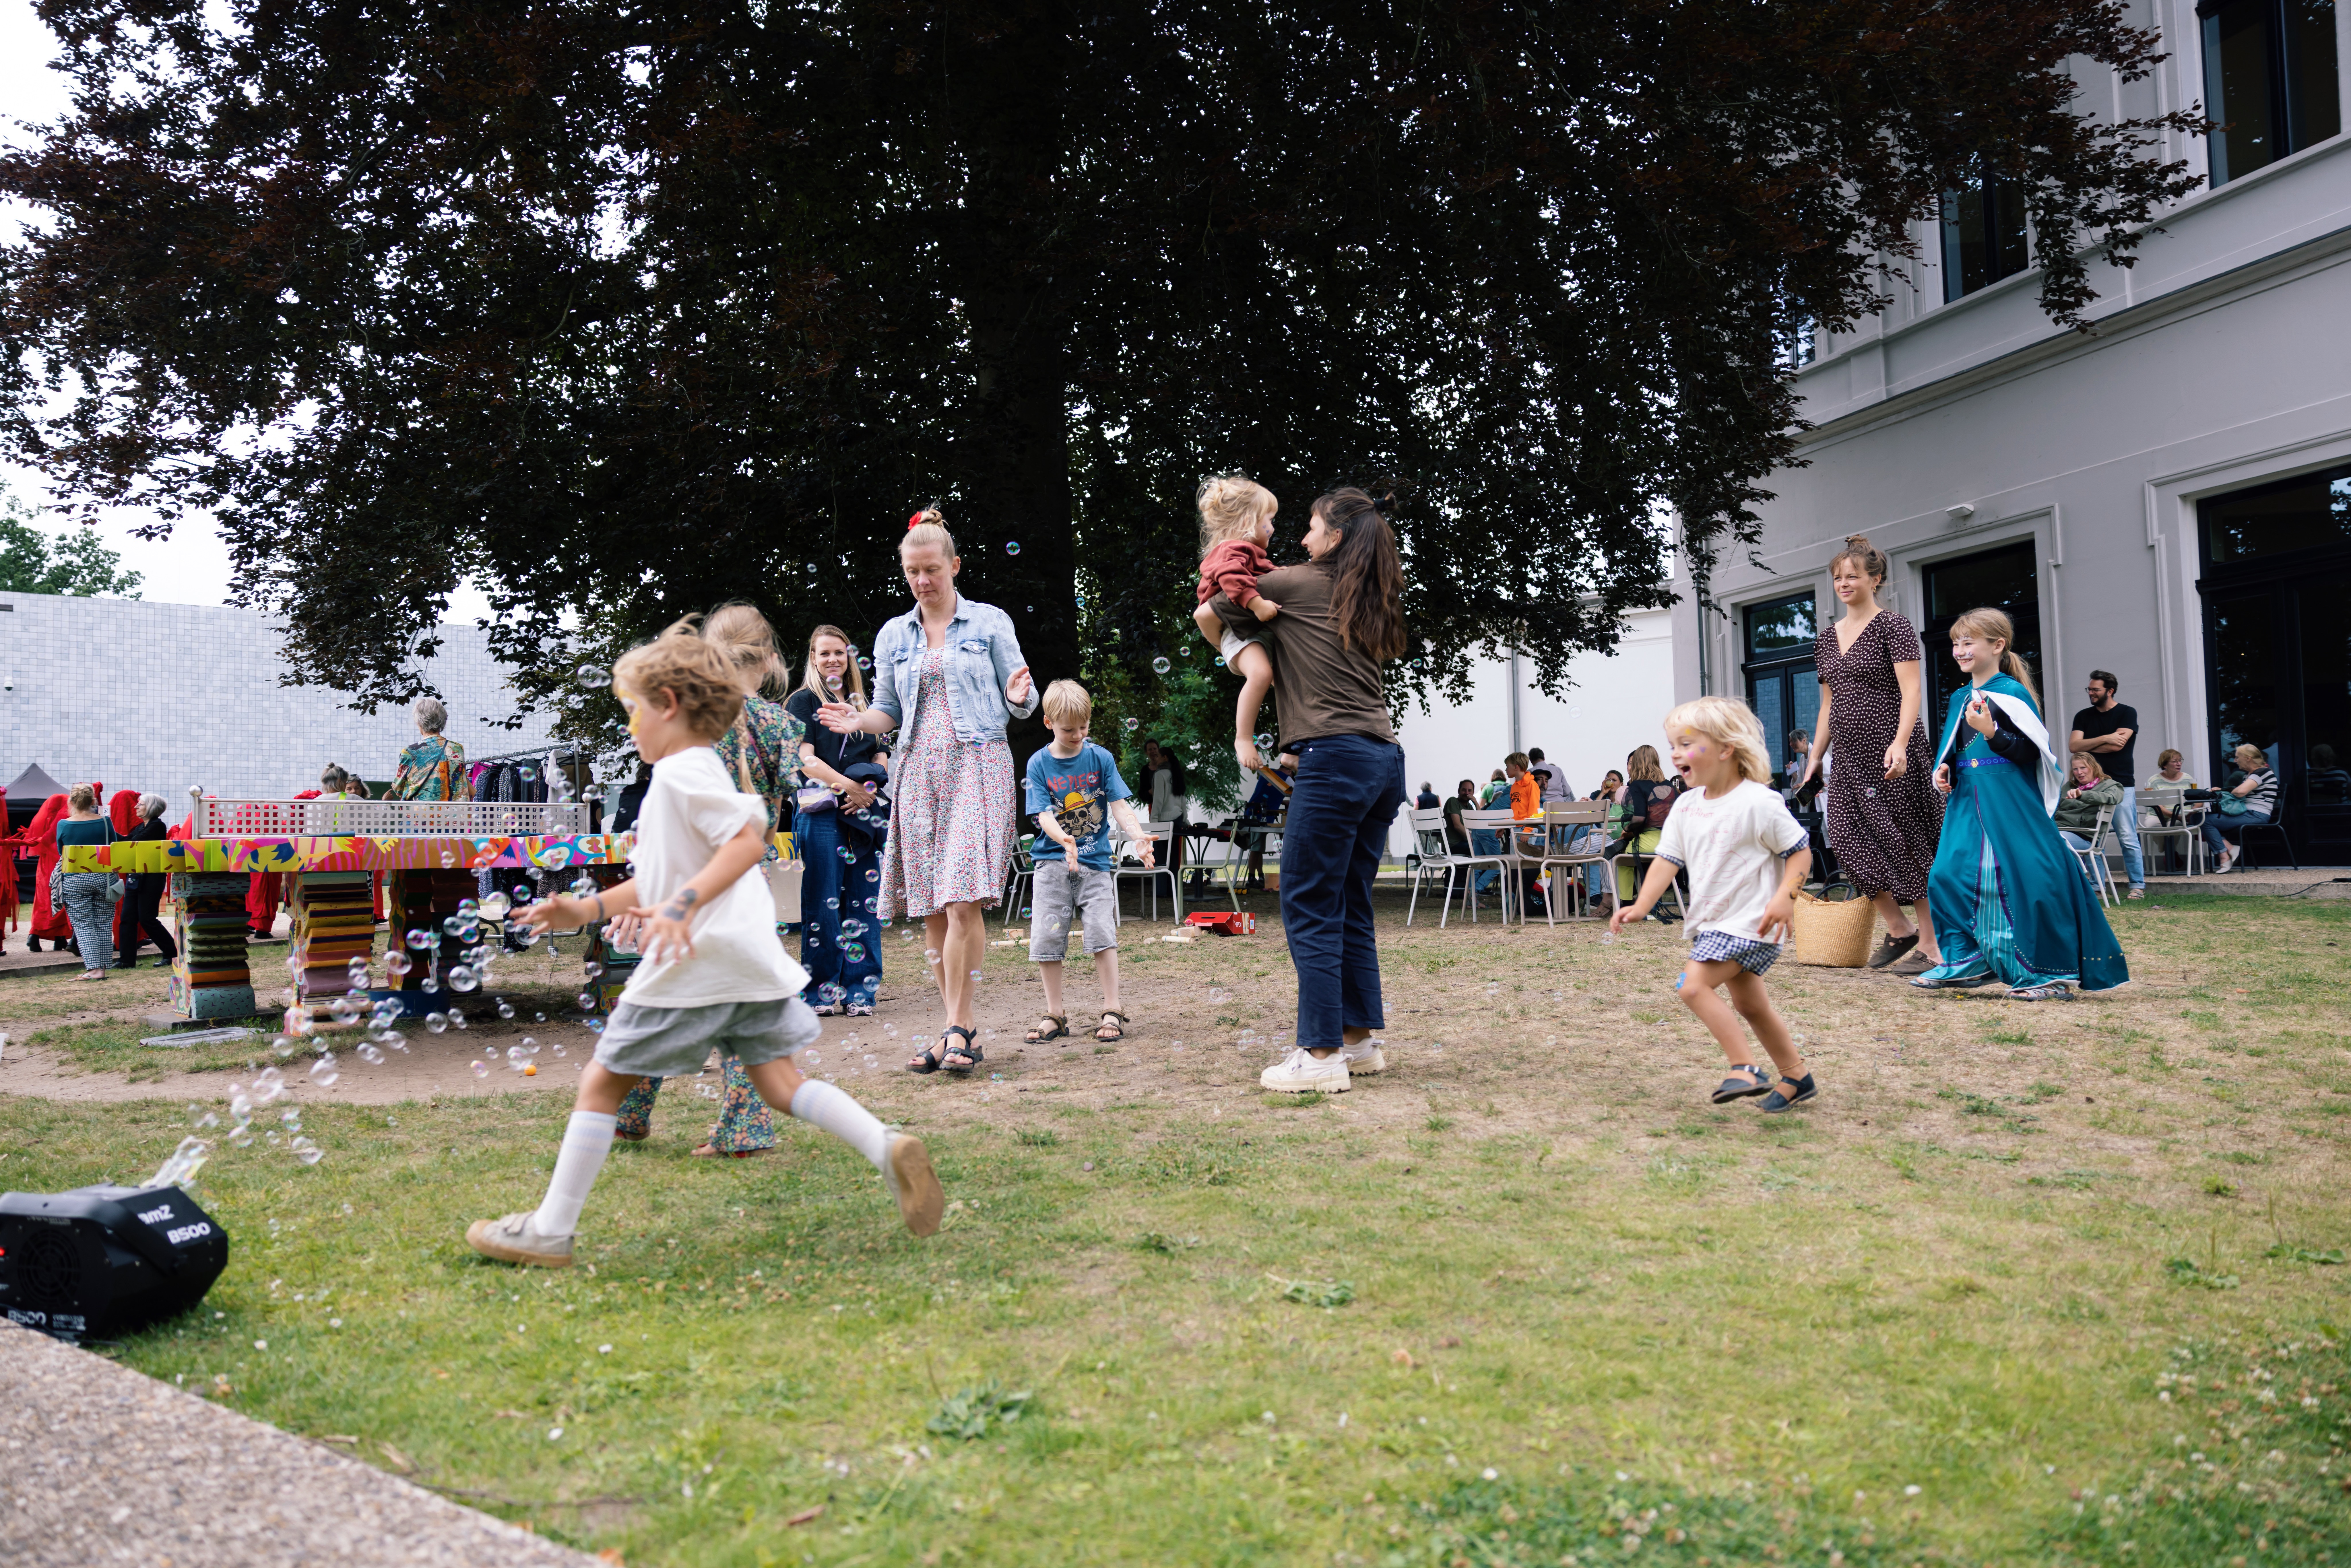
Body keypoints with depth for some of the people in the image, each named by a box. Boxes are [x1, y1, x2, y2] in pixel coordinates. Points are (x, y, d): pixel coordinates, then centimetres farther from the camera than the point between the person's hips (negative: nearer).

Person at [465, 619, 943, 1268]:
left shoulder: (681, 773, -9)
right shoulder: (699, 772, 22)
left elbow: (749, 840, -23)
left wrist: (682, 907, -29)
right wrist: (588, 909, 25)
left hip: (694, 960, -9)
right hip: (747, 955, 9)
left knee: (602, 1083, 3)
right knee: (780, 1081, 7)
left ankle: (550, 1232, 9)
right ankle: (888, 1148, -13)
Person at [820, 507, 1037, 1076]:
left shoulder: (990, 622, 6)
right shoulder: (893, 636, 14)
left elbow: (1020, 704, 7)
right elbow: (890, 712, 17)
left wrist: (1020, 695, -17)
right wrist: (857, 721, -4)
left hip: (978, 766, -4)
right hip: (919, 773, 4)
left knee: (964, 900, -15)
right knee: (931, 908, 1)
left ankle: (957, 1027, -9)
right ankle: (963, 1029, 9)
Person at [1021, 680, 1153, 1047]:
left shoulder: (1100, 758, 1)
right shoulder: (1039, 763, -1)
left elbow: (1120, 806, -3)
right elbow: (1044, 815, -9)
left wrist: (1139, 837, -22)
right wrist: (1064, 840, -30)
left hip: (1094, 860, 0)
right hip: (1053, 861, 0)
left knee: (1102, 932, -8)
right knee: (1047, 936, -1)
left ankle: (1112, 1012, 1)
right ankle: (1055, 1015, 11)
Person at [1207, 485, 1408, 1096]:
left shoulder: (1294, 584, 2)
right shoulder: (1370, 603, 20)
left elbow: (1211, 613, 11)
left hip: (1335, 758, -8)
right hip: (1385, 759, 8)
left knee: (1309, 909, -5)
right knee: (1351, 908, 14)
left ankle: (1321, 1055, -5)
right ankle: (1360, 1039, 19)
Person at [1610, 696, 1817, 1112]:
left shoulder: (1759, 803, -15)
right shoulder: (1686, 806, 5)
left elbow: (1800, 850, -10)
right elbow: (1668, 860, 4)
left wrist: (1786, 896, -24)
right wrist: (1642, 905, -9)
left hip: (1748, 921, -8)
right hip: (1712, 922, 8)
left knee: (1694, 985, -21)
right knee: (1750, 1006, 17)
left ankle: (1746, 1069, -16)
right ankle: (1797, 1078, 31)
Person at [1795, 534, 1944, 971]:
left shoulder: (1892, 627, -5)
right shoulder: (1828, 636, 15)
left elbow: (1912, 692, -14)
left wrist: (1900, 743, -27)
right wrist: (1815, 756, 16)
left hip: (1891, 753, -7)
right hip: (1849, 754, 7)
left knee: (1904, 841, -5)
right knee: (1849, 837, 0)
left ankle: (1932, 945, 3)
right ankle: (1898, 929, 14)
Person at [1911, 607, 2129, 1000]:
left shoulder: (2012, 693, -7)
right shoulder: (1960, 698, 14)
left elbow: (2030, 753, -14)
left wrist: (1991, 732, -25)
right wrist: (1944, 772, 4)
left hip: (2011, 806, -7)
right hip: (1968, 805, 7)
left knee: (2025, 883, -8)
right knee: (1950, 875, 1)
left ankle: (2049, 972, 2)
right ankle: (1966, 961, 13)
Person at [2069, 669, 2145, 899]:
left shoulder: (2127, 713, 2)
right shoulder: (2083, 717, 13)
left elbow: (2118, 745, -11)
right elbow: (2074, 746, -1)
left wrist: (2087, 746, -1)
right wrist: (2104, 739, -10)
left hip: (2121, 785, -4)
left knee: (2128, 839, -5)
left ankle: (2138, 886, 0)